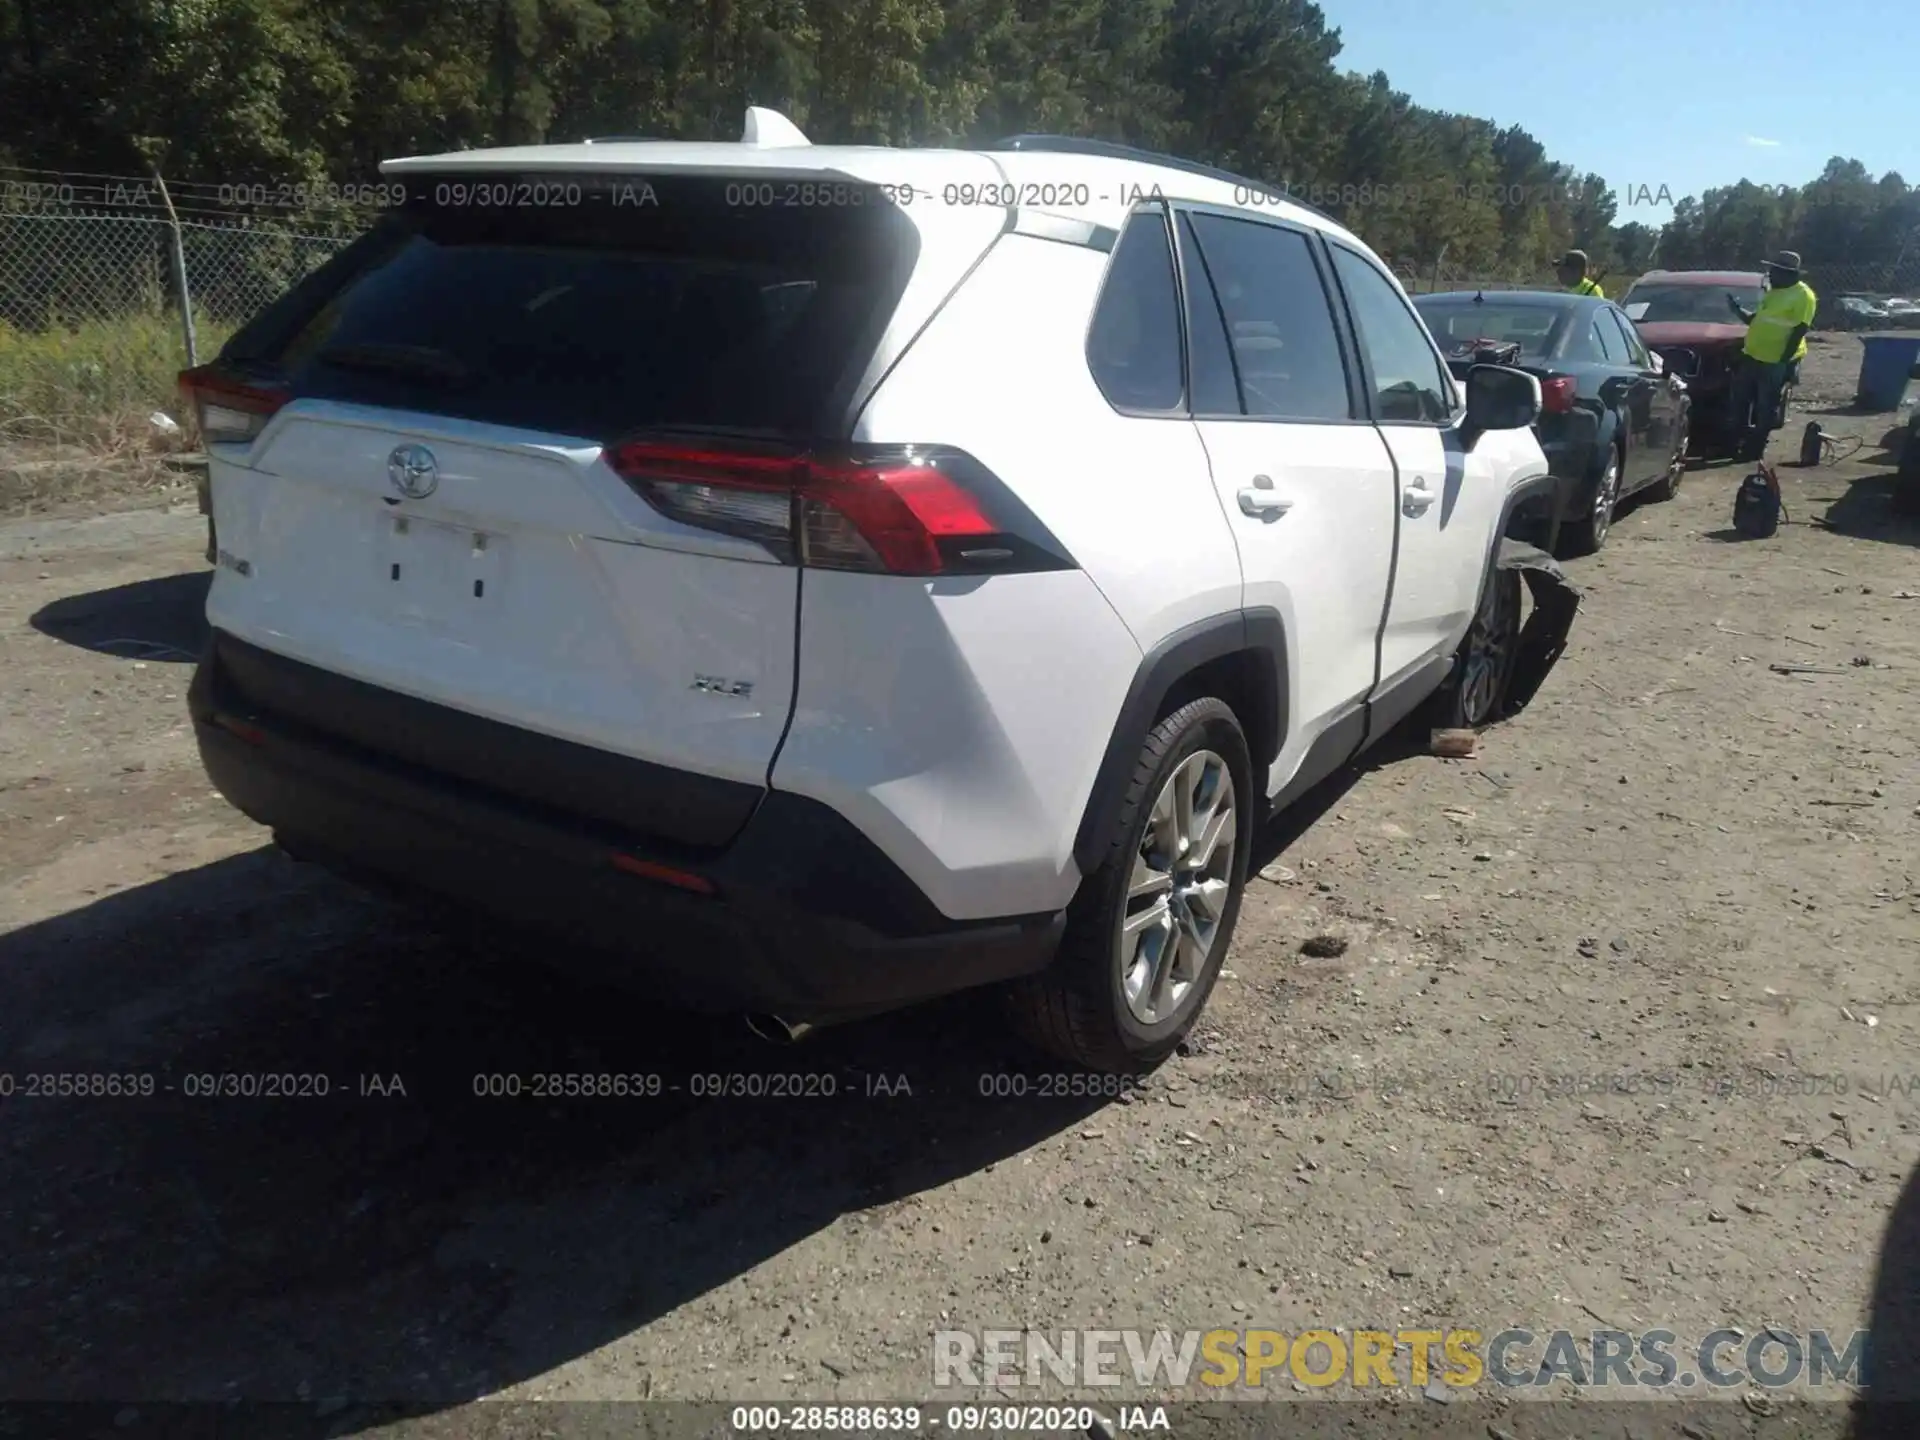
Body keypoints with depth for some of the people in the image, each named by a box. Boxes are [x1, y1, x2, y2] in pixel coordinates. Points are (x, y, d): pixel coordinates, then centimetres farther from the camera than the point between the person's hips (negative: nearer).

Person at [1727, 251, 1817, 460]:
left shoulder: (1803, 295, -12)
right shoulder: (1773, 291, 15)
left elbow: (1799, 332, -17)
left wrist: (1784, 362, -21)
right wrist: (1738, 310, 8)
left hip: (1776, 363, -9)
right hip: (1753, 356, 9)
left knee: (1766, 408, 1)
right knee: (1740, 400, 14)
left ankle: (1755, 448, 9)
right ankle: (1739, 442, 26)